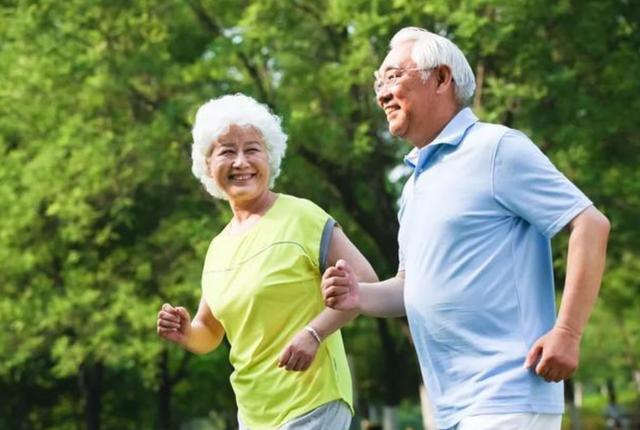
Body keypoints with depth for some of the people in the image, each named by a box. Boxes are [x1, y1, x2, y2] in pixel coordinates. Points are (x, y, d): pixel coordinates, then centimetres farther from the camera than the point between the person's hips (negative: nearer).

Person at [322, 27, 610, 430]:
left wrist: (567, 332, -19)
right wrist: (361, 296, 6)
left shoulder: (495, 148, -6)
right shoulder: (417, 182, 20)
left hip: (506, 396, -9)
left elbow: (590, 224, -12)